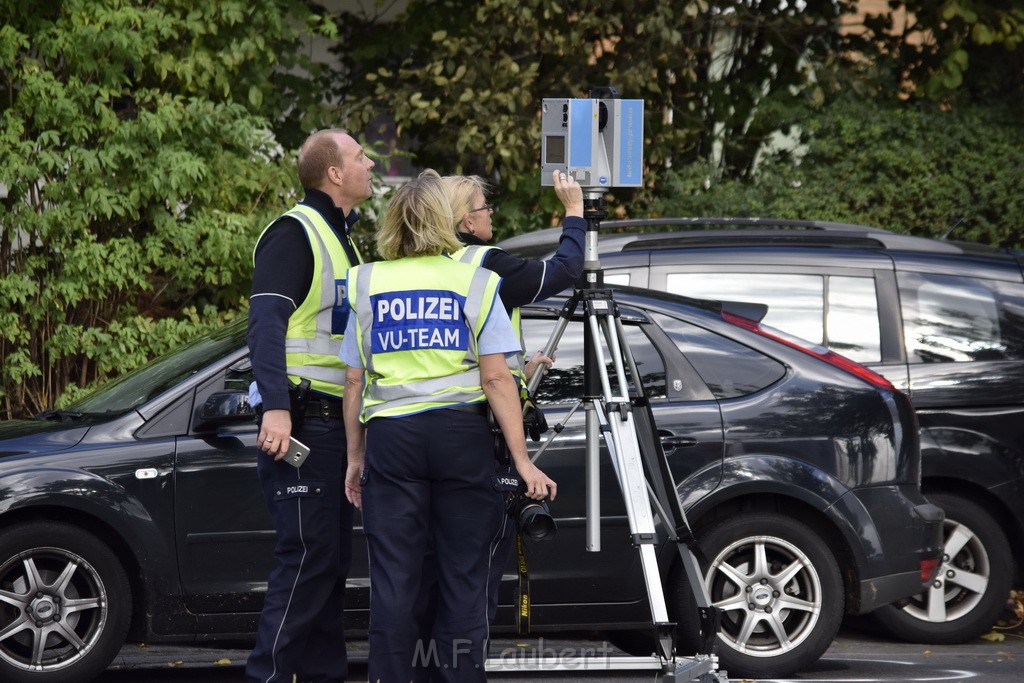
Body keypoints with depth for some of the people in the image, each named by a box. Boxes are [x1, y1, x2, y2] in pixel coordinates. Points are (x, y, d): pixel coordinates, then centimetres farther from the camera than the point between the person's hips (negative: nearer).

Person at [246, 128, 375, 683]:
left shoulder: (339, 239, 21)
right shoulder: (296, 232, -9)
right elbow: (265, 323, -19)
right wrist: (275, 408, -29)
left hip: (333, 422, 10)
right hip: (300, 419, -10)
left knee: (332, 559, 10)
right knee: (307, 556, -13)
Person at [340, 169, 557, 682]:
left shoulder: (369, 284, 6)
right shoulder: (475, 283, 0)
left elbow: (353, 382, 7)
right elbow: (496, 377, -7)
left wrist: (355, 456, 16)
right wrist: (523, 461, -6)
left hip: (390, 435, 1)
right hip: (461, 434, -1)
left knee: (394, 581, 4)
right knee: (462, 578, 5)